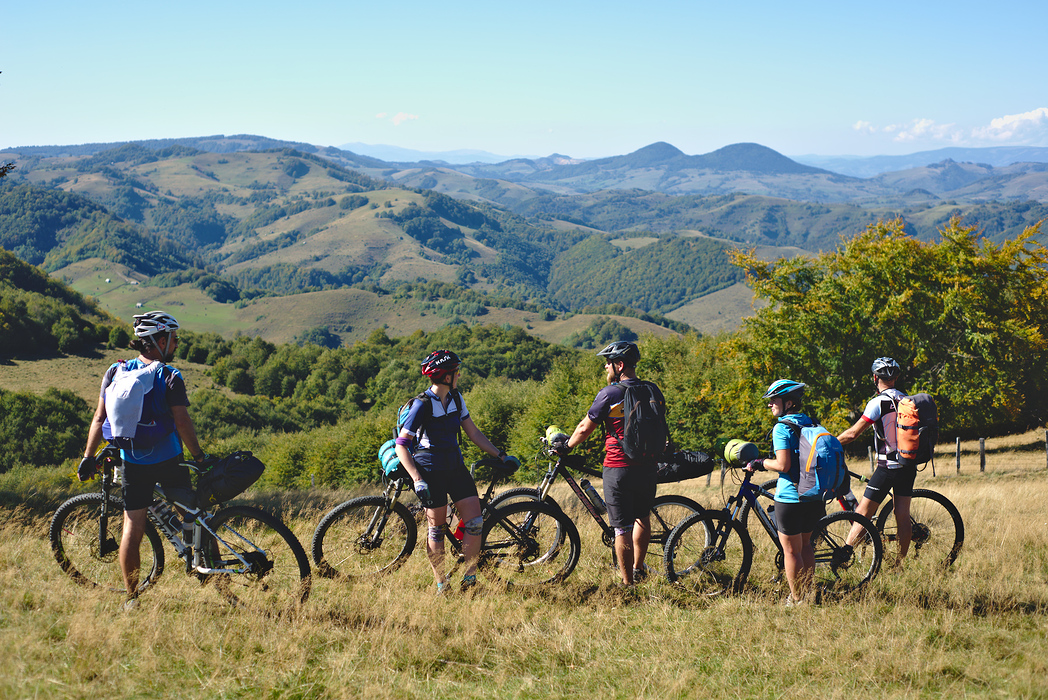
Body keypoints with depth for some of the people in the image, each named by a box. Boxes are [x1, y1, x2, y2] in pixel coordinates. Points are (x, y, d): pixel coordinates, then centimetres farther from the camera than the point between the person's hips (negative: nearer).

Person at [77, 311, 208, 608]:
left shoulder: (115, 372, 3)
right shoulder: (170, 377, -9)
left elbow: (99, 419, 3)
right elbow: (182, 422, -15)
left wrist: (88, 458, 9)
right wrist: (199, 457, -6)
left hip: (131, 463, 3)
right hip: (168, 461, -3)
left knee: (133, 528, 5)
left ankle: (132, 597, 6)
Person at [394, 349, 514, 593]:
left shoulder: (455, 398, 4)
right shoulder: (422, 405, -16)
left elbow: (473, 432, 13)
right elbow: (401, 445, -16)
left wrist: (500, 455, 7)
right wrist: (418, 480, -24)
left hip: (455, 467, 6)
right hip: (431, 472, -6)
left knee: (475, 523, -4)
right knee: (437, 528, 1)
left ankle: (469, 580, 6)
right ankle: (441, 584, 15)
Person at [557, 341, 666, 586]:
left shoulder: (609, 394, -12)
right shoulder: (653, 391, 5)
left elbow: (584, 429, -5)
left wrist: (566, 445, 13)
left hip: (618, 468, -6)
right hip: (647, 466, 6)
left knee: (622, 528, 1)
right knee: (643, 517, 24)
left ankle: (627, 583, 5)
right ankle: (638, 569, 37)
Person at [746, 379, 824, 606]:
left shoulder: (782, 428, -13)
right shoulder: (810, 424, 10)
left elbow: (783, 465, -21)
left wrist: (760, 463, -6)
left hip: (790, 498, -8)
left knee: (791, 550, 2)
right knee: (805, 543, 22)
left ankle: (796, 600, 7)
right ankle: (808, 592, 27)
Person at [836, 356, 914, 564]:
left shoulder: (878, 402, -12)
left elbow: (853, 433, -14)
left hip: (888, 467, -6)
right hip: (908, 466, 6)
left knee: (863, 514, -3)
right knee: (903, 516, 8)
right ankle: (900, 565, 12)